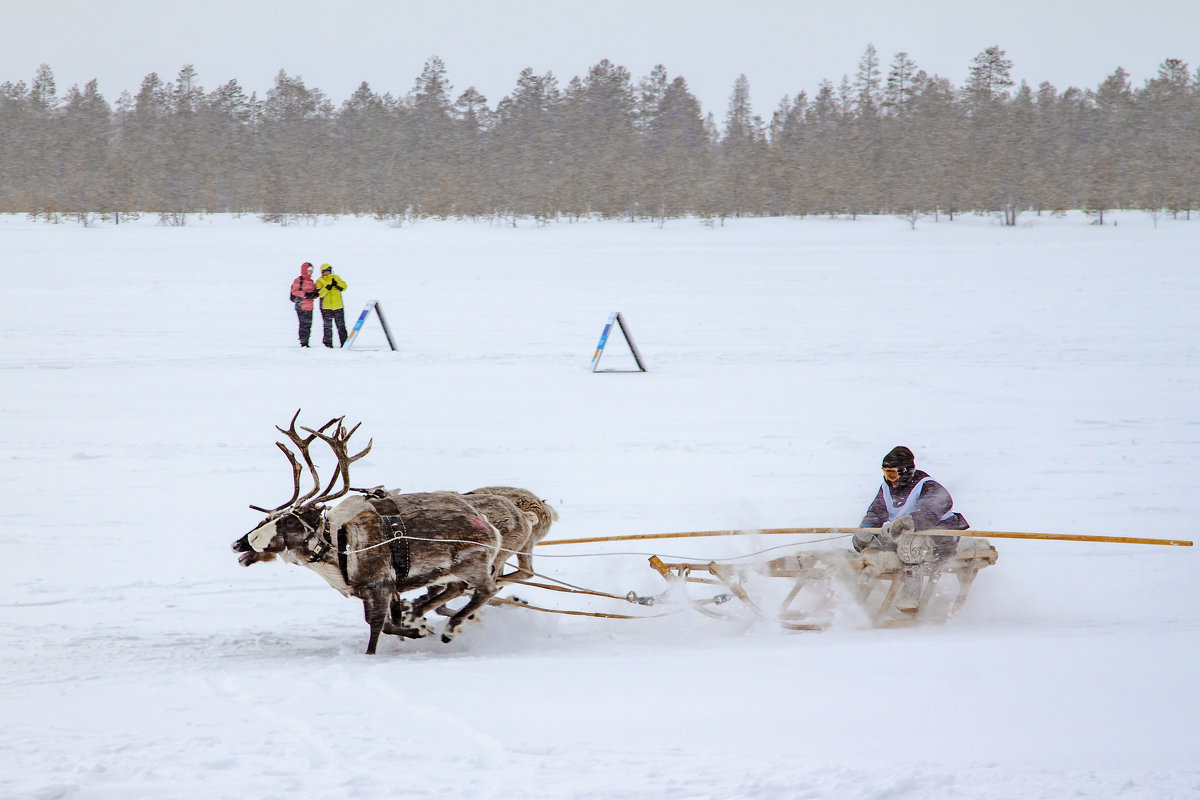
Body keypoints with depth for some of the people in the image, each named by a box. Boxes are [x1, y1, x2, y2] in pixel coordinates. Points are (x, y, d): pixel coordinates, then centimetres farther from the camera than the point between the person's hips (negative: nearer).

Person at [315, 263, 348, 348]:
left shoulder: (336, 278, 13)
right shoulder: (320, 281, 4)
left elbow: (344, 287, 2)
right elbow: (319, 293, -9)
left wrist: (336, 284, -14)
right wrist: (326, 288, -23)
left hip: (338, 306, 2)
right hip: (326, 307, -2)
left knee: (341, 325, 1)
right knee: (328, 326, 0)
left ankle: (344, 341, 4)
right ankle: (328, 342, 6)